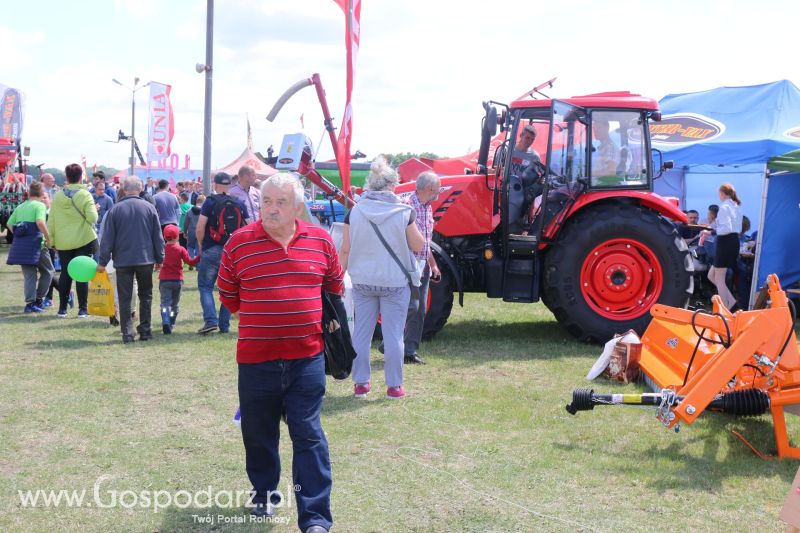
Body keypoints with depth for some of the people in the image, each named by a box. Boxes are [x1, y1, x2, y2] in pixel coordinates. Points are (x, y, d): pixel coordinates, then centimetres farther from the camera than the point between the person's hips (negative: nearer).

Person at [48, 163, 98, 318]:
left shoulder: (58, 196, 1)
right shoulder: (85, 195, -9)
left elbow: (51, 221, 3)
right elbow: (92, 218, -15)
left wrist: (51, 240, 10)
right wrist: (94, 209, 6)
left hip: (63, 242, 3)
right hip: (84, 240, -3)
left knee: (65, 273, 10)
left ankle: (62, 308, 12)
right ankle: (82, 309, 3)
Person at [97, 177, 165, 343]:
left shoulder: (116, 209, -4)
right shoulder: (149, 207, -1)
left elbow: (107, 238, -2)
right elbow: (158, 236, 3)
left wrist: (102, 261, 4)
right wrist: (160, 258, 12)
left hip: (123, 260, -1)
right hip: (145, 259, 1)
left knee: (125, 298, 5)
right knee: (145, 295, 14)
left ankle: (127, 333, 0)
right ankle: (145, 330, 11)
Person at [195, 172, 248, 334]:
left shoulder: (210, 202, -5)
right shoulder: (240, 204, 5)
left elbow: (200, 228, -10)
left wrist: (201, 246, 5)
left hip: (212, 251, -3)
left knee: (205, 286, 5)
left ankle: (210, 320, -10)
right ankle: (224, 325, 10)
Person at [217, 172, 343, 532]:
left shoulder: (321, 241, 0)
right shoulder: (239, 243, -4)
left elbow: (335, 285, 17)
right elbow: (228, 294, 9)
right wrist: (257, 318, 11)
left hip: (306, 358, 0)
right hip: (255, 358, 0)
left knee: (309, 436, -1)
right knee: (258, 433, 14)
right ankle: (264, 493, 38)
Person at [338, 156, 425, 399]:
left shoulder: (355, 212, -4)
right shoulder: (403, 212, -10)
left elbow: (345, 250, -1)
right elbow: (418, 246, -2)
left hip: (363, 281, 2)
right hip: (395, 282, -2)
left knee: (361, 333, 12)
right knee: (393, 335, 5)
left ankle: (360, 384, 17)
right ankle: (394, 386, 11)